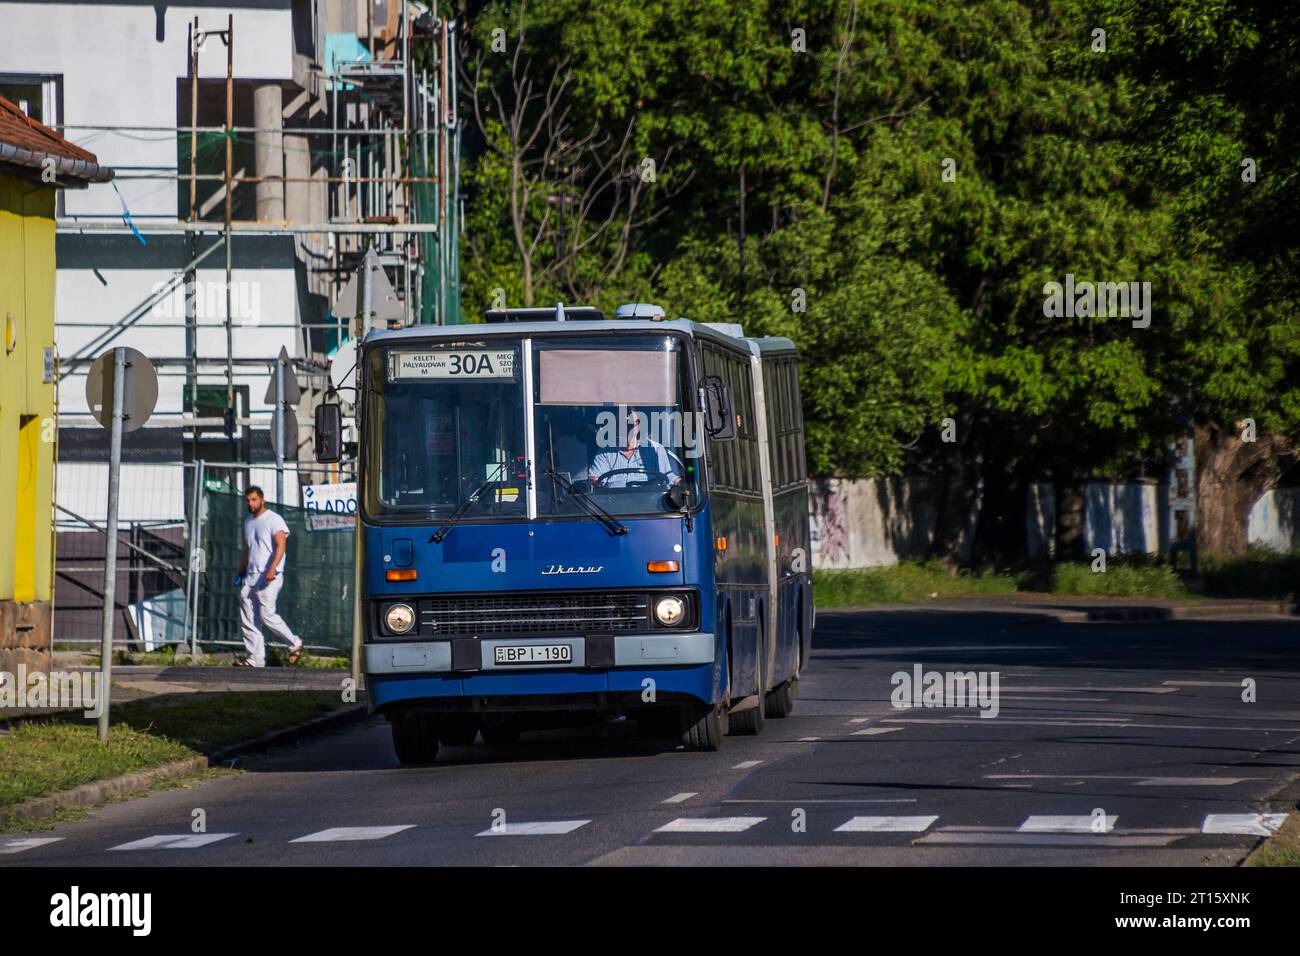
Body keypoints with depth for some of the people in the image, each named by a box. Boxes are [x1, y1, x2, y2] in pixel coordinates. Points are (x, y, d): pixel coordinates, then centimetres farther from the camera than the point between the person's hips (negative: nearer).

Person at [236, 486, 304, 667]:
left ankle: (295, 644, 5)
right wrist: (241, 572, 24)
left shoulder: (274, 520, -6)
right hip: (250, 576, 8)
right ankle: (256, 659, 2)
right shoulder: (248, 522, 19)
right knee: (247, 620, 0)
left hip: (269, 577, -8)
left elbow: (280, 545, -16)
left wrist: (272, 569, -28)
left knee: (267, 615, -13)